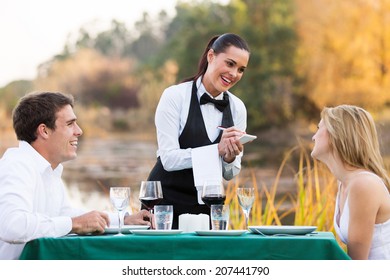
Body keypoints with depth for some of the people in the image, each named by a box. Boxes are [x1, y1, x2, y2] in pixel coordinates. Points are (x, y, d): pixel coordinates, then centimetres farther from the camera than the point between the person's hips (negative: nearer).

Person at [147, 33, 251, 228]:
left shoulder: (237, 108, 3)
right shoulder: (175, 96, -9)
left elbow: (230, 174, 6)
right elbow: (169, 158, -18)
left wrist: (230, 158, -16)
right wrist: (216, 149, -26)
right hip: (167, 202, -4)